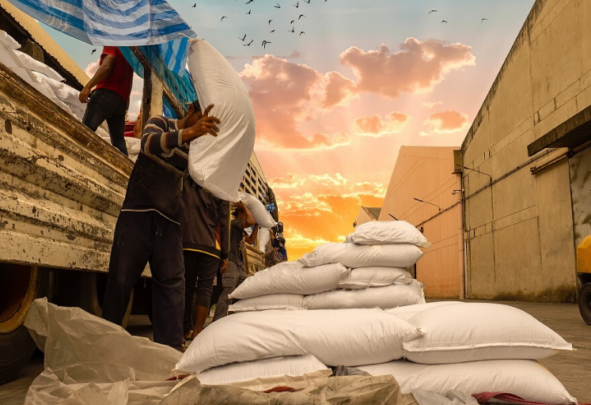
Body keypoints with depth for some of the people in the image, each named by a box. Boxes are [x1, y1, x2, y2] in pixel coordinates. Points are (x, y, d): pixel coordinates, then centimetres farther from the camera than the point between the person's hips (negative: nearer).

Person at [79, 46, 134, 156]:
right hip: (122, 101, 8)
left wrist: (88, 86, -19)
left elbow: (106, 67, -12)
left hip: (107, 94, -8)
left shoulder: (111, 45, 7)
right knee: (118, 140, 2)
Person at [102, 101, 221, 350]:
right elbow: (148, 143, -19)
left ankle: (170, 348, -9)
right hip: (138, 211, -3)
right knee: (121, 276, -4)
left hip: (169, 220, 3)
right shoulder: (160, 123, 5)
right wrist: (187, 133, -35)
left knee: (172, 282, -8)